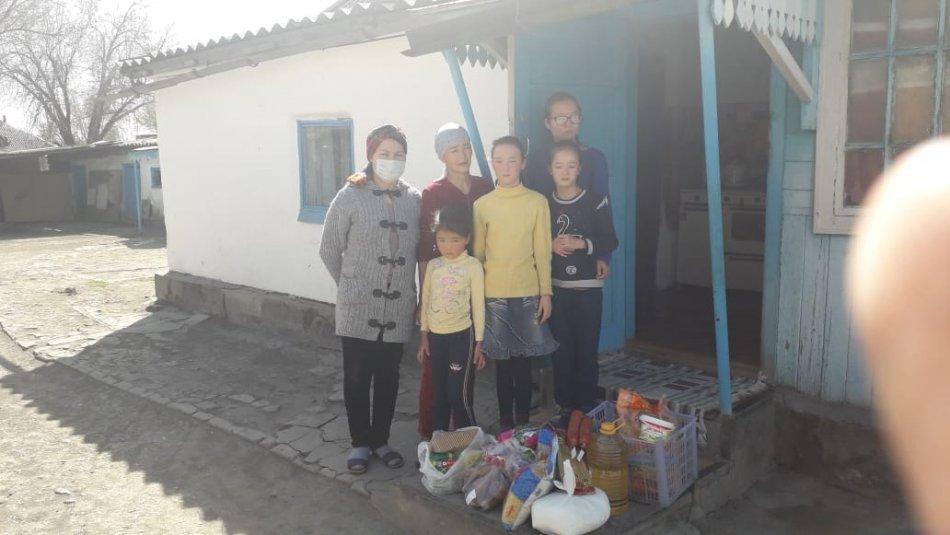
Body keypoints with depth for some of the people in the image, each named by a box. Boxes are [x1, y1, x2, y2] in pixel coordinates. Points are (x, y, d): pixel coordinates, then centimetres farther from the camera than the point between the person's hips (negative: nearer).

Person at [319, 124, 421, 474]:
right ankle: (360, 442, 26)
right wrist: (350, 285, 5)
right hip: (358, 309, -2)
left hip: (398, 309, 3)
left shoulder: (414, 200, 2)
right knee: (357, 376, 8)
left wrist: (414, 291, 7)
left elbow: (423, 249, 11)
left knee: (388, 377, 14)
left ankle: (381, 439, 31)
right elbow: (329, 250, 1)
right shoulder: (350, 197, -6)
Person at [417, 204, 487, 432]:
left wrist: (479, 343, -4)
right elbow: (425, 301, 12)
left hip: (461, 336, -4)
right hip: (436, 336, 5)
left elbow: (478, 305, -4)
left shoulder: (473, 266, -7)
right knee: (439, 394, 12)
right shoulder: (432, 266, 6)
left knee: (459, 395, -5)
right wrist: (423, 336, 10)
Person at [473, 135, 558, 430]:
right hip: (493, 294, 0)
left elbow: (542, 251, 2)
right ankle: (505, 421, 20)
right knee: (502, 360, 7)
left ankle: (523, 420, 20)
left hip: (528, 292, 0)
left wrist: (546, 293, 0)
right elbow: (477, 252, 6)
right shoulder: (482, 205, 2)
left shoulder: (538, 202, 1)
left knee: (523, 359, 6)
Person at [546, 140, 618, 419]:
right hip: (555, 286, 2)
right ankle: (564, 404, 18)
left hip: (588, 286, -2)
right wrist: (551, 245, -10)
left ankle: (587, 406, 13)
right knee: (561, 347, 5)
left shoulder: (596, 202, -2)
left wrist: (581, 244, -17)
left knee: (587, 347, 0)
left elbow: (611, 241, -3)